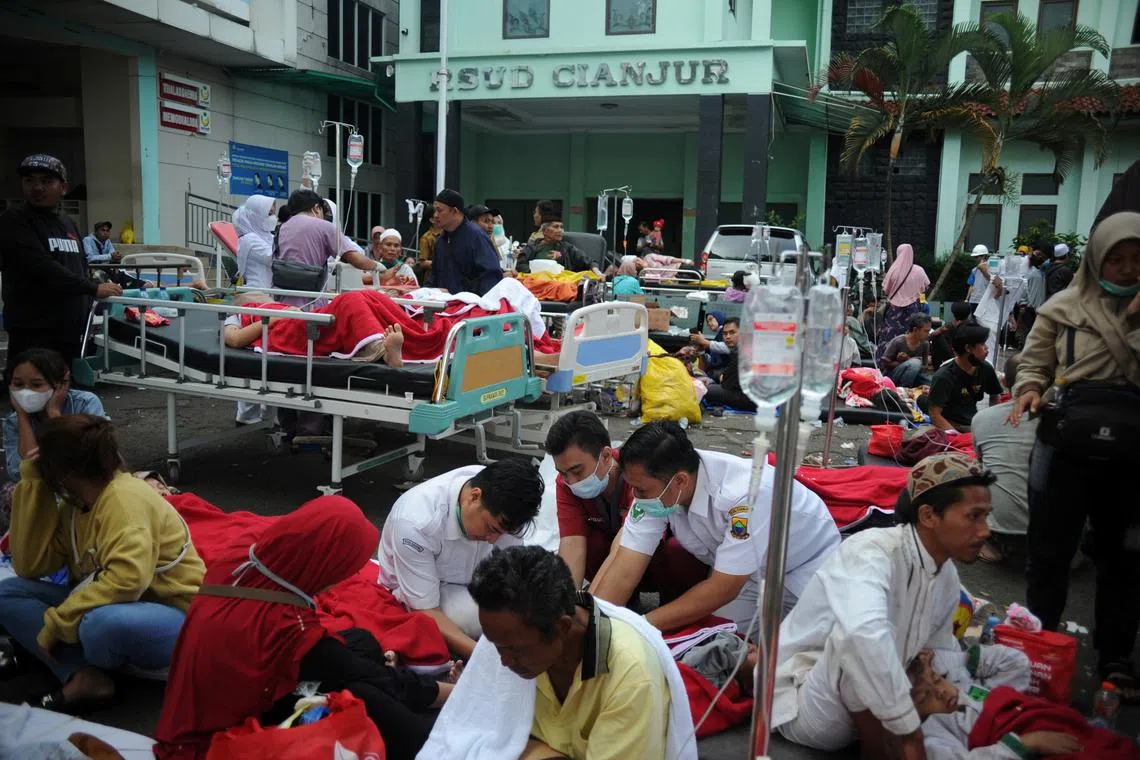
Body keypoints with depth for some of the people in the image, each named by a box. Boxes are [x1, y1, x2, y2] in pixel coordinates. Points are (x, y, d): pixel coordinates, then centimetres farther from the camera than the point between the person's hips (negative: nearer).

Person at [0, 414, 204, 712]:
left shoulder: (124, 497, -22)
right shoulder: (73, 504, 6)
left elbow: (127, 579, -34)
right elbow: (30, 566, 0)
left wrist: (56, 622, -25)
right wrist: (32, 484, -1)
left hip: (171, 617, -9)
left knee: (102, 625, -41)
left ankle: (81, 668, -3)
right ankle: (84, 677, -18)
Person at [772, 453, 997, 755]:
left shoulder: (948, 577, -1)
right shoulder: (872, 552, -28)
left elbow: (941, 649, 13)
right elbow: (863, 634, -47)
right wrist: (910, 736, -40)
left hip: (871, 707, 8)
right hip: (805, 708, -8)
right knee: (857, 632, -35)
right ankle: (877, 750, -15)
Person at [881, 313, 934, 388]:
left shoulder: (925, 344, -6)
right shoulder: (898, 342, -21)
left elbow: (924, 367, 1)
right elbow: (886, 363, -15)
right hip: (892, 375, -5)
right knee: (915, 363, -33)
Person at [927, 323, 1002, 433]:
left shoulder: (986, 369, 1)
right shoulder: (944, 376, -15)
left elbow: (995, 397, 19)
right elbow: (935, 415, -17)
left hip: (974, 423, 6)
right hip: (950, 426, -6)